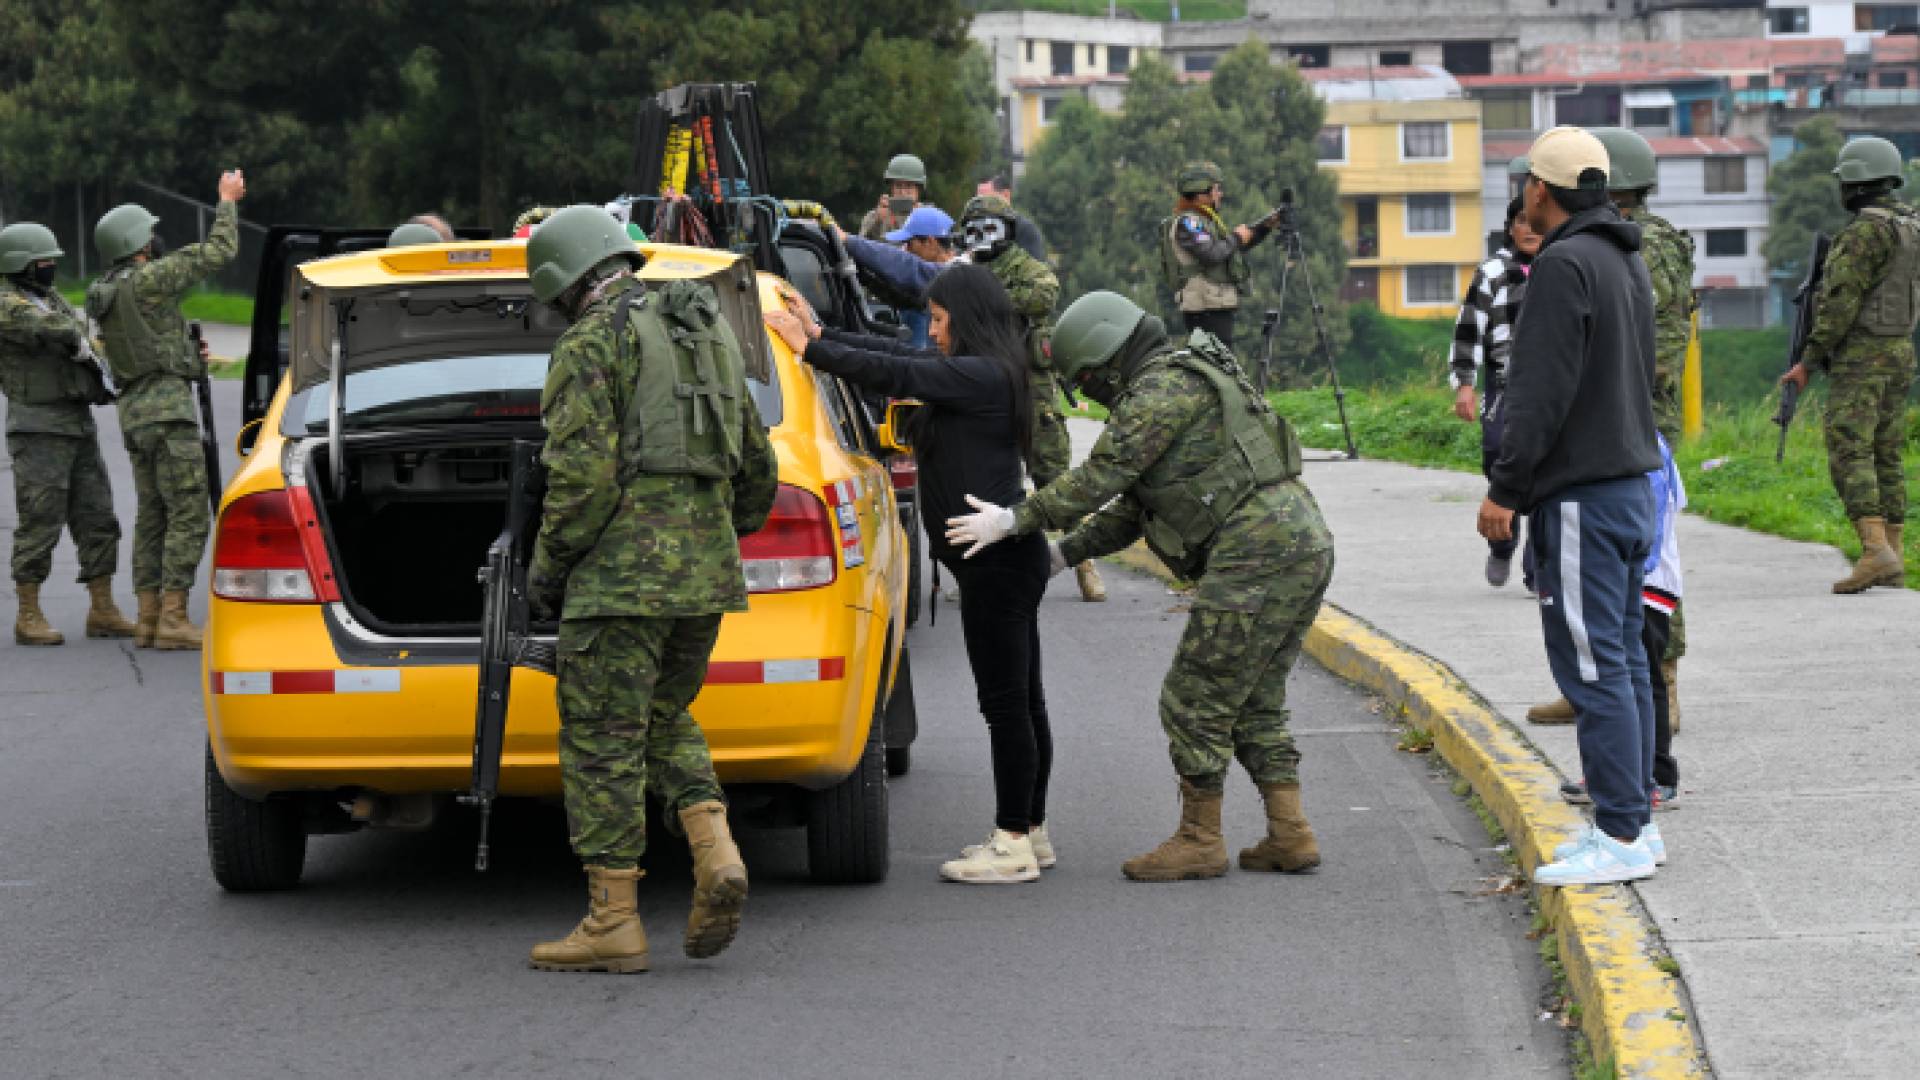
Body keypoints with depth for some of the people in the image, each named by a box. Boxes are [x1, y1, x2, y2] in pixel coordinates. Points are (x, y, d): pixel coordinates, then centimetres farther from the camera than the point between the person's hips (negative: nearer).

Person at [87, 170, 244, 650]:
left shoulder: (104, 296, 14)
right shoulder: (148, 280, -12)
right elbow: (219, 252, -7)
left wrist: (188, 356, 21)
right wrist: (227, 201, 6)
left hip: (133, 412, 9)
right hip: (169, 408, -9)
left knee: (152, 519, 11)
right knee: (190, 516, -8)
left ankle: (149, 620, 9)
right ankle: (173, 619, -14)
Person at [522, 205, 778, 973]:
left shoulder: (589, 344, -7)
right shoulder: (707, 338, 17)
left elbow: (582, 473, -17)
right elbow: (755, 468, 21)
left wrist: (549, 565, -5)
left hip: (623, 569, -8)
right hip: (705, 571, 8)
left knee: (602, 739, -1)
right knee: (663, 719, 21)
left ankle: (613, 922, -1)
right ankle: (715, 856, 0)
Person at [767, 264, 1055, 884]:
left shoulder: (981, 375, -16)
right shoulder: (979, 374, 14)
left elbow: (894, 374, -21)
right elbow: (897, 361, 17)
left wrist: (809, 347, -15)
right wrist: (820, 335, 15)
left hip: (996, 561, -10)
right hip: (1008, 557, 10)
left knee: (1006, 704, -6)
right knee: (1021, 702, 14)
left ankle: (1014, 845, -4)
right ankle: (1030, 834, 22)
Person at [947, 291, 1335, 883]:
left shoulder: (1165, 387, -8)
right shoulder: (1182, 387, 25)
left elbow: (1100, 477, -13)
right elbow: (1131, 507, 25)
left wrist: (1015, 521, -8)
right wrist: (1059, 554, 19)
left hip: (1255, 557, -10)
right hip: (1306, 549, 10)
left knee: (1194, 701, -1)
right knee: (1254, 705, 16)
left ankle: (1199, 840, 6)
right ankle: (1290, 835, 13)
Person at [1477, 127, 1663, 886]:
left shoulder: (1563, 265, -15)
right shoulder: (1627, 261, 15)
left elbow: (1544, 392, -20)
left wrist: (1504, 488, -16)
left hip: (1580, 497, -10)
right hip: (1633, 480, 10)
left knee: (1592, 667, -8)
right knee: (1624, 660, 12)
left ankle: (1620, 838, -8)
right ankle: (1631, 821, 16)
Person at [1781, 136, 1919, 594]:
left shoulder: (1865, 232, -17)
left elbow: (1842, 303, -19)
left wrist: (1809, 361, -14)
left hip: (1860, 357, -9)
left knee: (1849, 454, -12)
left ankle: (1875, 552, -25)